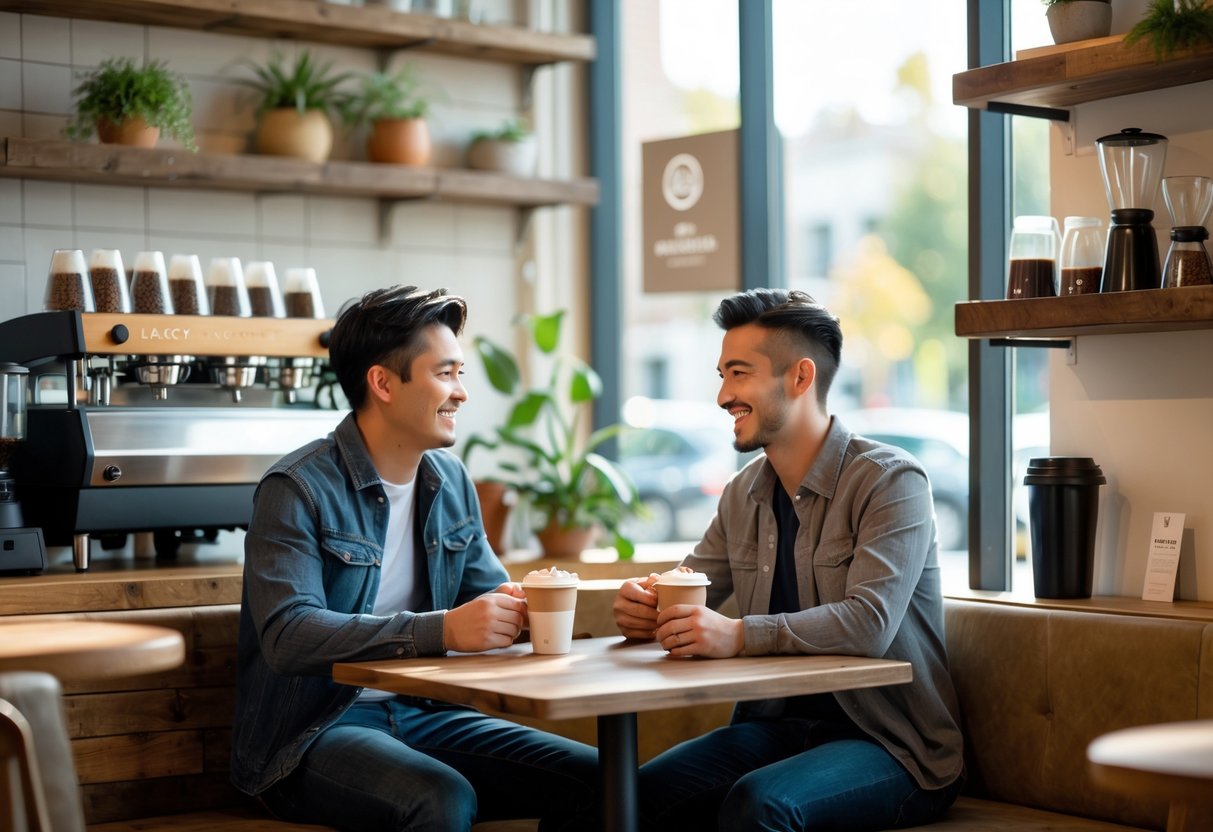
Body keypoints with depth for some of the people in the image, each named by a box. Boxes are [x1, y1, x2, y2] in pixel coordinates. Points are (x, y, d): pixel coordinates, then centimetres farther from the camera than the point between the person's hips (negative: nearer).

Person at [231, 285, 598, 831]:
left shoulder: (450, 482, 10)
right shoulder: (297, 490, -13)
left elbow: (488, 591, 17)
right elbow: (289, 636, -25)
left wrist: (523, 605, -9)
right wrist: (442, 629, -33)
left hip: (418, 714, 7)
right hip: (310, 732, -7)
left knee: (593, 779, -10)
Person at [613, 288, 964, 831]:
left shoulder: (890, 481, -12)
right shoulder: (744, 495, 11)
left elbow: (869, 624, -25)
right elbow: (686, 592, 12)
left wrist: (739, 635, -35)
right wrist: (643, 606, -13)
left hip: (889, 745, -5)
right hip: (778, 725, 6)